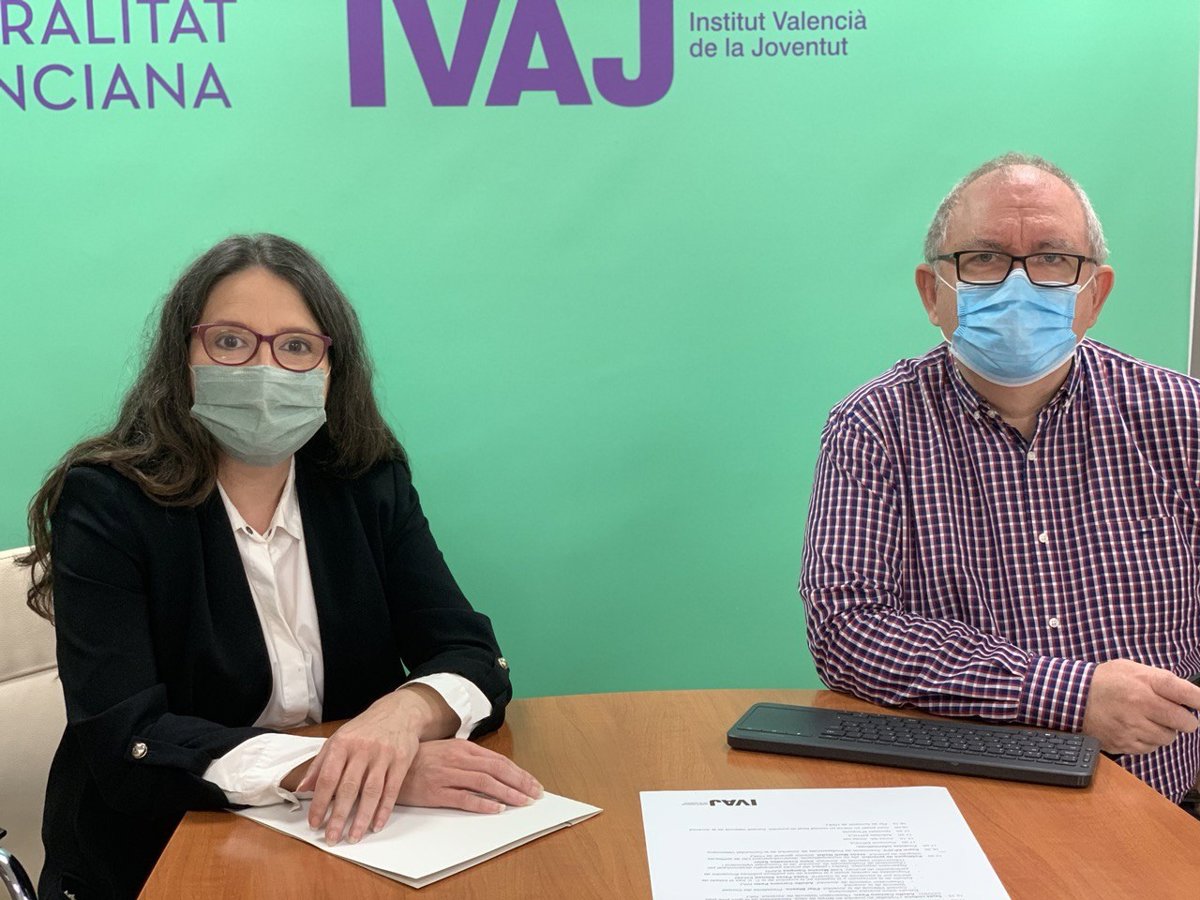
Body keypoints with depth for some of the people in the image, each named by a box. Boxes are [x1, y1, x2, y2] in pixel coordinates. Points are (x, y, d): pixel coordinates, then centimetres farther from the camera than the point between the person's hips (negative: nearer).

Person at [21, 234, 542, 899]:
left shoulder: (370, 484, 2)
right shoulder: (106, 501, -9)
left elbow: (473, 658, -3)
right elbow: (123, 743, -18)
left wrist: (403, 714, -27)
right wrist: (343, 766, -30)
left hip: (351, 845, 4)